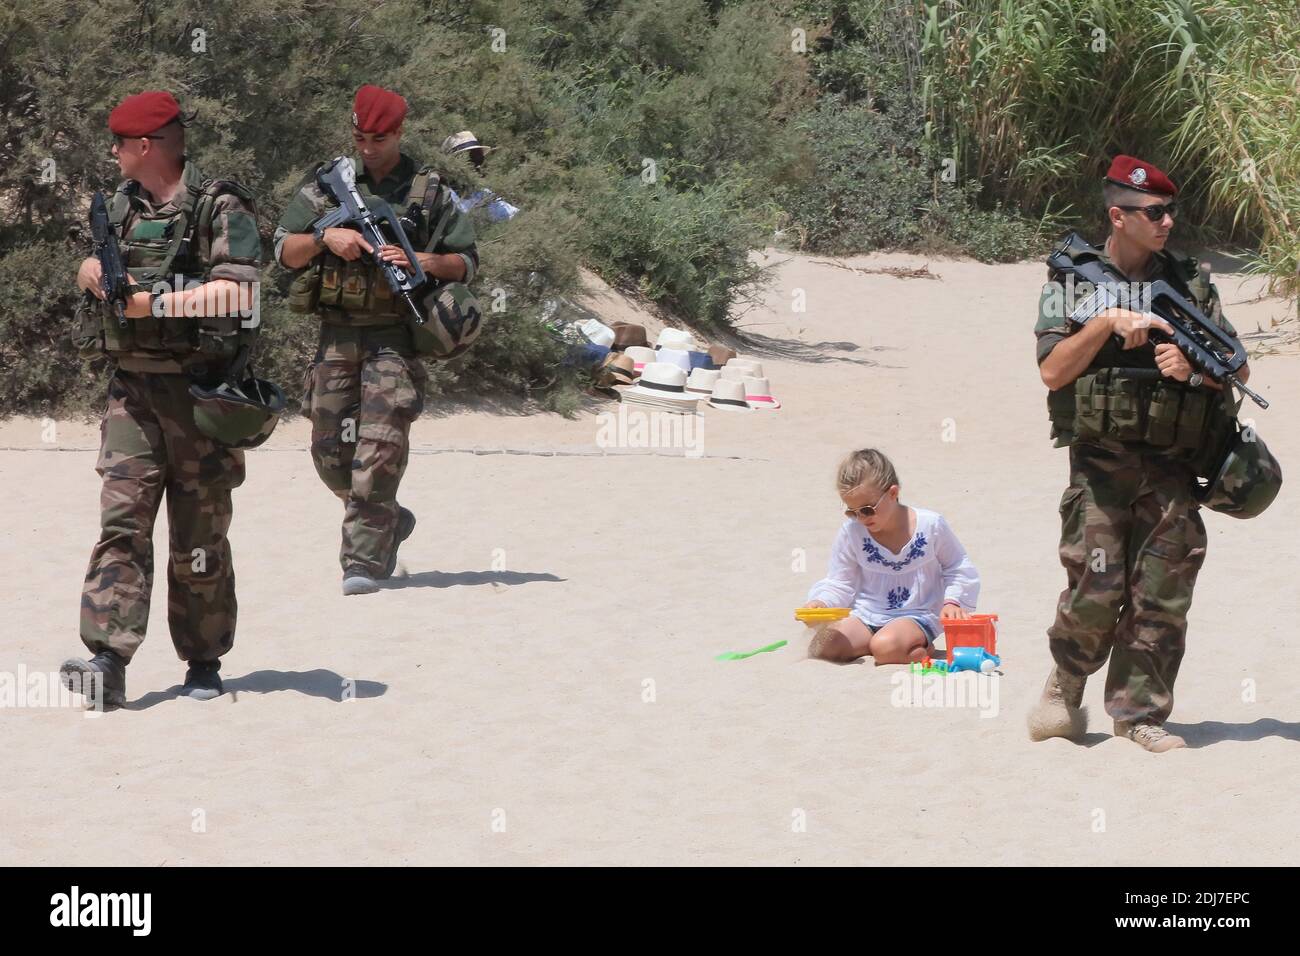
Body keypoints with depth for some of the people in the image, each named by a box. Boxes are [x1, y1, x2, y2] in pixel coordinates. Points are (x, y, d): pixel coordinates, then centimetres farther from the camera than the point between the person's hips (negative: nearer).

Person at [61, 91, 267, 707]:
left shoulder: (221, 209, -9)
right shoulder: (122, 205, 13)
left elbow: (235, 294, -19)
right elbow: (94, 270, 21)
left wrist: (150, 302, -21)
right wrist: (91, 270, -3)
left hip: (197, 391, -5)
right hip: (131, 387, 5)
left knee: (199, 535, 3)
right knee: (121, 521, -9)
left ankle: (204, 663, 15)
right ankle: (108, 662, -18)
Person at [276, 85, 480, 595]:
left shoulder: (429, 190, 3)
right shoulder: (326, 184, 8)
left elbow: (466, 263, 5)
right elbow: (285, 251, 6)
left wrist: (419, 261, -13)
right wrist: (324, 237, -13)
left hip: (395, 337, -3)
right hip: (337, 335, 3)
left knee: (380, 448, -13)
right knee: (330, 451, 7)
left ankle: (364, 561, -11)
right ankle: (390, 522, 31)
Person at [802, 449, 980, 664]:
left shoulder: (930, 525, -8)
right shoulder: (852, 531, -3)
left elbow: (959, 568, 7)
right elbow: (839, 583, 6)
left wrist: (953, 601, -8)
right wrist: (820, 603, -14)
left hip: (917, 615, -4)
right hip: (867, 615, 4)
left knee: (885, 648, -37)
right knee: (821, 647, -25)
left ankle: (920, 649, -2)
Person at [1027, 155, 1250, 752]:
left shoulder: (1190, 282, 11)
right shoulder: (1071, 280, 2)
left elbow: (1239, 368, 10)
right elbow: (1053, 371, -8)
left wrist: (1193, 365, -10)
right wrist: (1107, 322, -18)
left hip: (1172, 466, 3)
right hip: (1100, 459, -3)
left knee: (1162, 595, 0)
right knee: (1096, 589, -9)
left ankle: (1139, 712, 10)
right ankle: (1064, 689, 14)